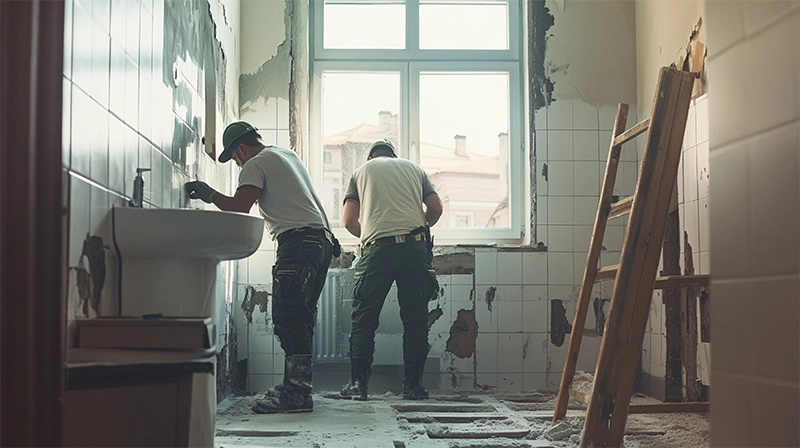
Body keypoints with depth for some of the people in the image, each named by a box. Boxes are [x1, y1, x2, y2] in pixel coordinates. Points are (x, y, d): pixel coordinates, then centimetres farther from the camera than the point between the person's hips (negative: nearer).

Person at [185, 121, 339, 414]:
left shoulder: (255, 165, -3)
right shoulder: (289, 156, 26)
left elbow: (240, 207, -12)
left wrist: (209, 195, -3)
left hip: (297, 241, -10)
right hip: (322, 238, 10)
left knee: (288, 318, -13)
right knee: (300, 318, 10)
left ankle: (296, 393, -17)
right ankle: (296, 388, 11)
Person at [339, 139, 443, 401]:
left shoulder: (362, 171, 20)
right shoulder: (414, 168, 24)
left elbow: (349, 220, 12)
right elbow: (435, 208, 14)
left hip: (378, 249, -1)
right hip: (415, 248, 2)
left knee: (364, 317, 6)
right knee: (415, 318, 5)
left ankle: (358, 384, 3)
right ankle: (412, 386, 5)